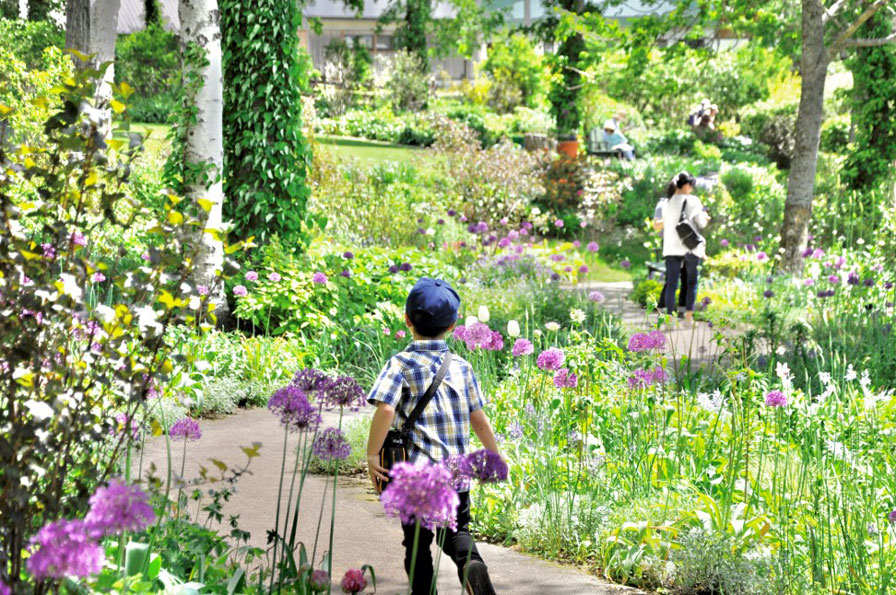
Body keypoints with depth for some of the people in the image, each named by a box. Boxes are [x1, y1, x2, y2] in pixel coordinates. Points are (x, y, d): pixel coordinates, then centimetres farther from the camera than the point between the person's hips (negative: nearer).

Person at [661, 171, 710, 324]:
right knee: (691, 283, 10)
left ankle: (669, 317, -5)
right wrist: (704, 217, 16)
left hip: (671, 248, 3)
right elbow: (701, 223, -5)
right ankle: (689, 316, 6)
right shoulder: (693, 201, -5)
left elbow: (665, 225, 13)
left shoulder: (668, 203, 7)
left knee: (671, 284, 2)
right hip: (691, 247, -3)